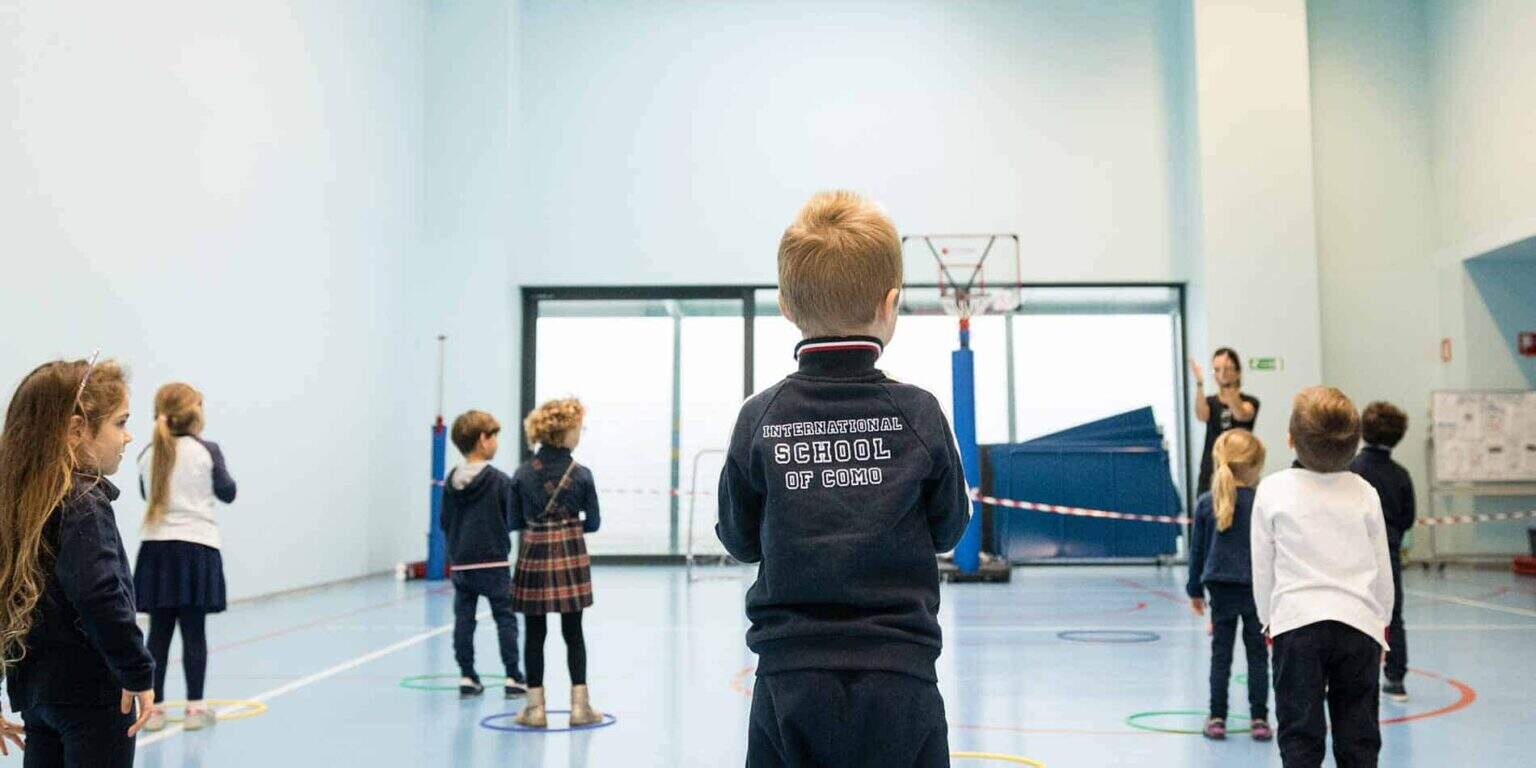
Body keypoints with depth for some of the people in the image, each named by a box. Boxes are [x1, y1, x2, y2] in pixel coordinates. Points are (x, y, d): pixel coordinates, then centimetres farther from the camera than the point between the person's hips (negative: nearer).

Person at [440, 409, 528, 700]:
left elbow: (445, 521, 9)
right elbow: (512, 520, -7)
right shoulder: (499, 480, -11)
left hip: (460, 564, 4)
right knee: (505, 618, 5)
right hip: (493, 562, -4)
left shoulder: (451, 481, 3)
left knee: (463, 619, 9)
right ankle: (513, 677, 6)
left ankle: (467, 676, 12)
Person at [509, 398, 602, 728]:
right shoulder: (581, 474, -7)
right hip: (570, 556, -1)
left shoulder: (523, 473, -3)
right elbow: (593, 522, 0)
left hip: (533, 555, 1)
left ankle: (535, 706, 12)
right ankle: (580, 705, 12)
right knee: (573, 631, 8)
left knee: (535, 632, 8)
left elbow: (515, 521, 2)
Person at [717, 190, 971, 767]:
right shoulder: (918, 414, -7)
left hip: (789, 682, 1)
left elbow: (740, 539, 4)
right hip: (899, 681, 0)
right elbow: (949, 527, 5)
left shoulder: (760, 419, -6)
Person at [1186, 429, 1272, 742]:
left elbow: (1197, 549, 5)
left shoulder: (1206, 503, -1)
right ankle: (1259, 718, 11)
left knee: (1220, 653, 9)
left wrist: (1195, 590, 15)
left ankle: (1217, 718, 10)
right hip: (1256, 588, -2)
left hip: (1220, 589, 2)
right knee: (1257, 654, 8)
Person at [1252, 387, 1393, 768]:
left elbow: (1262, 568, 3)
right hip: (1359, 622, 2)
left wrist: (1268, 620, 16)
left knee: (1300, 736, 4)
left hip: (1297, 621, -2)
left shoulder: (1273, 490, -2)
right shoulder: (1364, 493, 4)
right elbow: (1382, 569, 11)